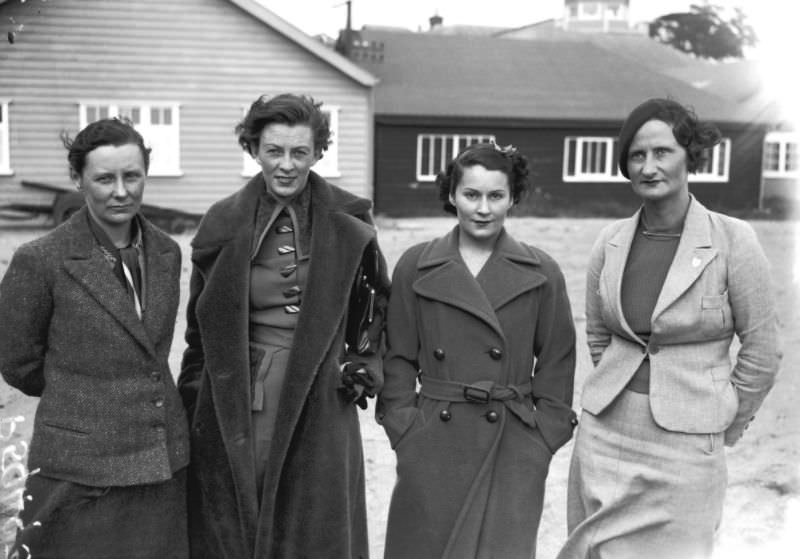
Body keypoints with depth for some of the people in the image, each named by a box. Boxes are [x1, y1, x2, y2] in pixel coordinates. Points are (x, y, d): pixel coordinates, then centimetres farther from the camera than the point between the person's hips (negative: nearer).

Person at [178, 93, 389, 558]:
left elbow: (378, 302, 15)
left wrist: (365, 365, 3)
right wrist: (192, 400, 6)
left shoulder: (349, 222, -1)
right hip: (236, 411, 1)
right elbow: (201, 327, 8)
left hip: (321, 411, 0)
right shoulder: (225, 224, 0)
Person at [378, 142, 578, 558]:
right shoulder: (415, 267, 2)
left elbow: (556, 363, 6)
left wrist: (544, 437, 0)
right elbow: (398, 356, 5)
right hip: (432, 446, 1)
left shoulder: (541, 273, 1)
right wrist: (403, 428, -2)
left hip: (511, 452, 0)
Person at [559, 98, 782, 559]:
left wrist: (726, 428, 6)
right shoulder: (611, 242, 0)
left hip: (685, 444, -3)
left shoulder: (733, 240, -10)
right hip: (606, 433, 4)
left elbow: (762, 351, -3)